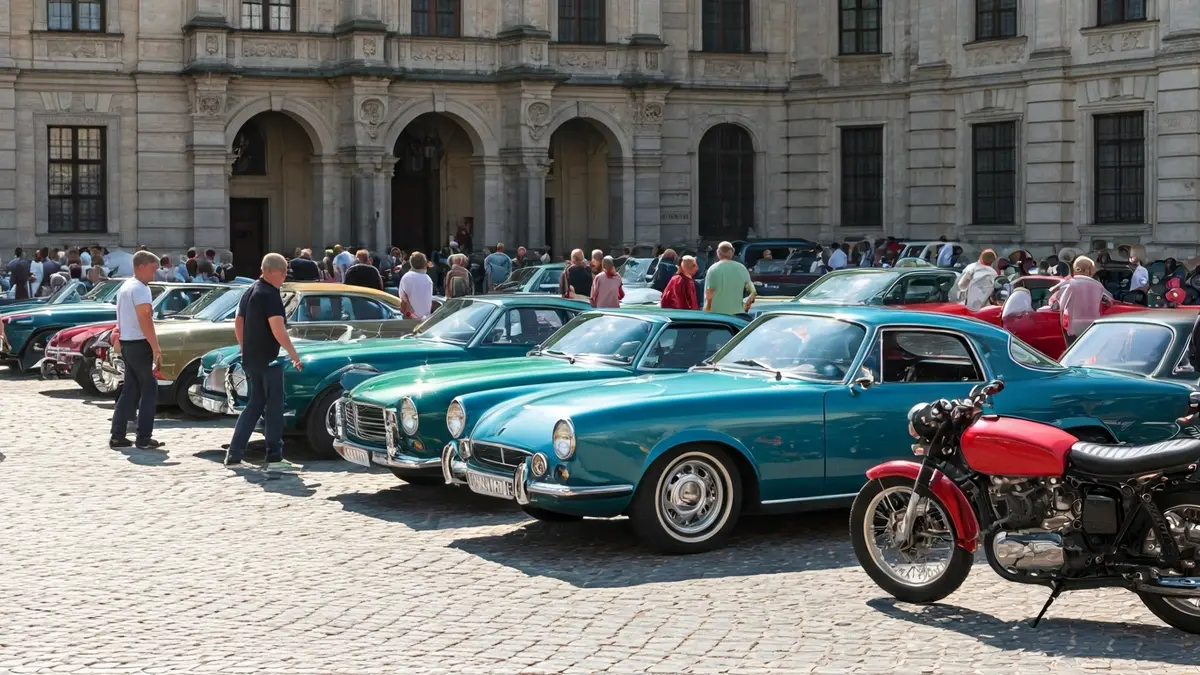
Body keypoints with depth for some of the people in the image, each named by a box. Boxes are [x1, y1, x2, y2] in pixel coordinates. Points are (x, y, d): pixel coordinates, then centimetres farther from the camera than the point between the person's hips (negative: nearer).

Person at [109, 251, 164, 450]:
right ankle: (143, 438, -4)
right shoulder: (140, 289, -15)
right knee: (149, 389, -3)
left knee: (130, 389, 12)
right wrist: (156, 347, -20)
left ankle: (117, 436, 10)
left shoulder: (125, 286, 17)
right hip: (139, 344, -9)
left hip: (126, 343, 9)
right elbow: (145, 320, -21)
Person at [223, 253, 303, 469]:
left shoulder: (249, 293, 12)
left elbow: (238, 324, 20)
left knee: (254, 405, 14)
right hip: (267, 360, -9)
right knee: (274, 407, 0)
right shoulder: (271, 295, -16)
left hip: (250, 360, 9)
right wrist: (294, 355, -17)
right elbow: (278, 330, -23)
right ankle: (274, 457, 3)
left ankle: (233, 454, 10)